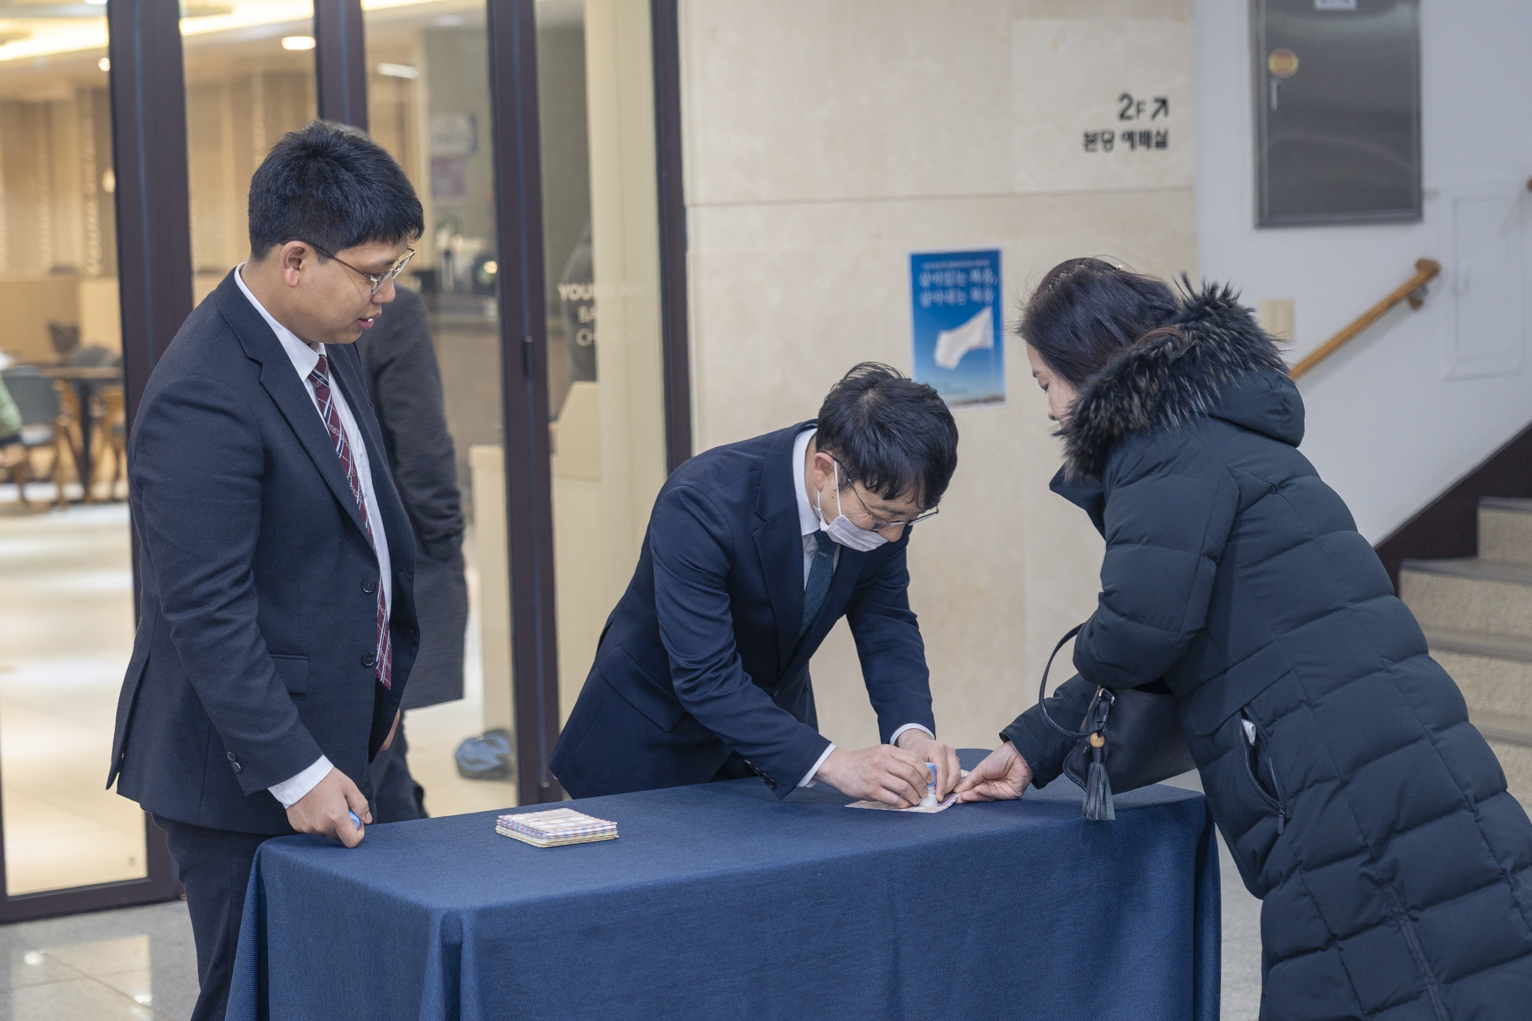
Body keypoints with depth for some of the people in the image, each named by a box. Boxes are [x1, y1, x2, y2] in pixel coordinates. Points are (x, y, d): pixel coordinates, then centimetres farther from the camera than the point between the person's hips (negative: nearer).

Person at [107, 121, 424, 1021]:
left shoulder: (327, 344, 8)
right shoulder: (204, 399, -23)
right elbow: (207, 613, -23)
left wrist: (391, 674, 21)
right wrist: (294, 770, -23)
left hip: (337, 732, 9)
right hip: (245, 776, -9)